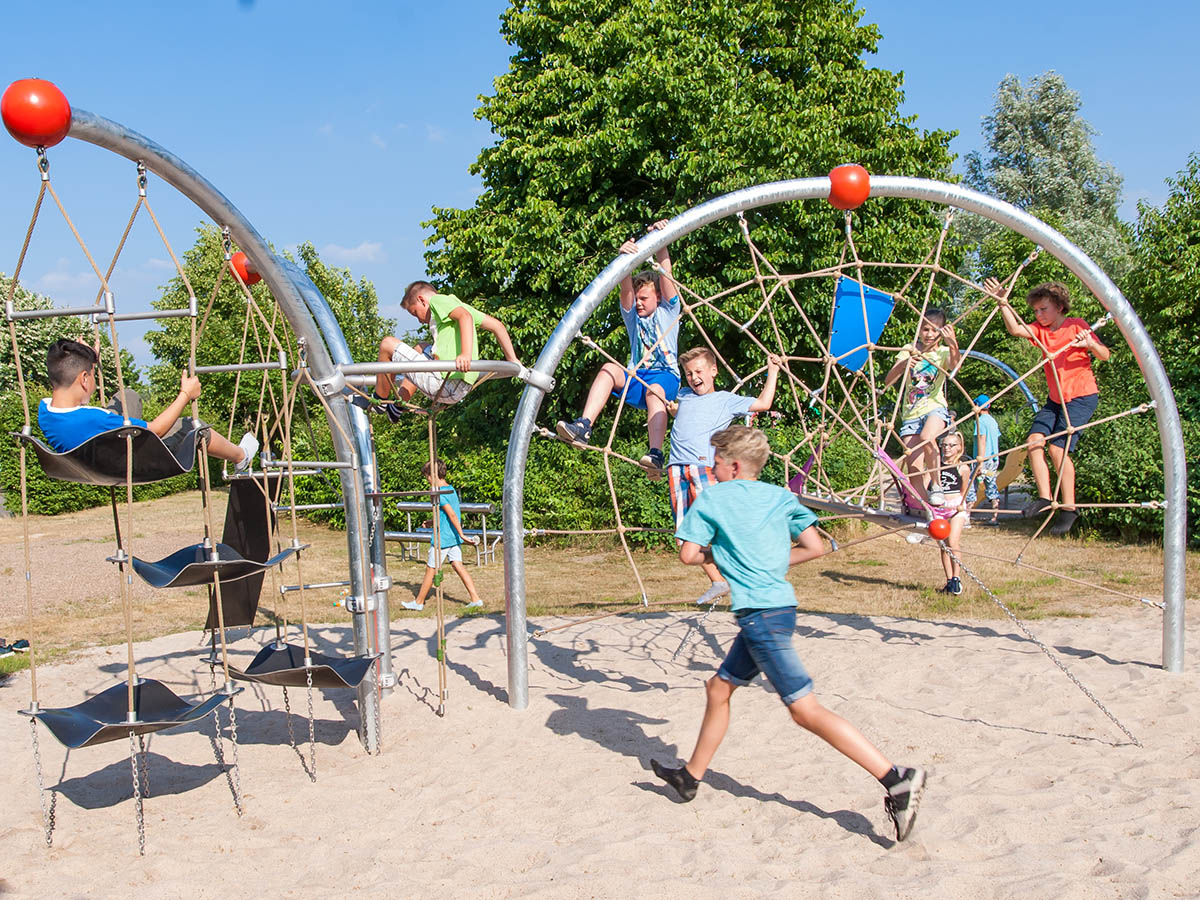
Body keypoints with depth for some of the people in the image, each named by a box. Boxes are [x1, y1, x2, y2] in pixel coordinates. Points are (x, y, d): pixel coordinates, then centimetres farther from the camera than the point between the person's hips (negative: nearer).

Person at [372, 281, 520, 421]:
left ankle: (379, 401, 14)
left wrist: (466, 355, -35)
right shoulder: (457, 304, 25)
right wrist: (512, 361, 22)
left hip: (444, 384, -10)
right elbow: (496, 325, 23)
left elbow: (465, 316, -21)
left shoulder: (438, 300, 0)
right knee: (421, 348, 35)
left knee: (388, 344, 0)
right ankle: (397, 408, 35)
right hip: (461, 390, 10)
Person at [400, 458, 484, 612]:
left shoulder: (440, 493, -18)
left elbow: (452, 514, -24)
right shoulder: (451, 489, 10)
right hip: (453, 537, 8)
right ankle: (475, 599, 0)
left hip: (442, 538, -8)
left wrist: (462, 535, -23)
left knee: (430, 569, 4)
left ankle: (419, 602, 16)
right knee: (458, 566, 6)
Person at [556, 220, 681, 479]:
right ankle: (583, 426, -46)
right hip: (635, 376, 3)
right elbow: (626, 289, 1)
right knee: (608, 368, -28)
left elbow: (665, 273, 0)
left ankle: (656, 455, -56)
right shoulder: (632, 315, 21)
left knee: (654, 390, -38)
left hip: (665, 375, -3)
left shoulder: (668, 312, 14)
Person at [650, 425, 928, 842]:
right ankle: (691, 776, 31)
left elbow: (688, 555, -5)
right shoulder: (780, 496, 12)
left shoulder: (712, 499, -2)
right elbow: (814, 546, 8)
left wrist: (716, 554, 15)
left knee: (804, 708, -9)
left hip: (760, 615, -8)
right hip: (780, 606, 8)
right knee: (719, 688, 20)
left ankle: (896, 779, -15)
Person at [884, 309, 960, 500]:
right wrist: (903, 365, -24)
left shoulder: (943, 352, 3)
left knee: (927, 437, -35)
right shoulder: (909, 350, 8)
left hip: (935, 407, -2)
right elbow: (888, 380, -4)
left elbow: (954, 366, -23)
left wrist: (953, 344, -43)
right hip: (911, 413, 2)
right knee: (914, 470, -7)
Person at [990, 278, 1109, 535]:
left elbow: (1105, 355, -9)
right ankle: (1044, 497, -7)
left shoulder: (1077, 326, -7)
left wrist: (1090, 343, -30)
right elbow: (1015, 329, -12)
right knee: (1035, 439, -12)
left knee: (1058, 447, -16)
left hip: (1082, 396, -6)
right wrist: (1003, 303, -24)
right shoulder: (1040, 330, 6)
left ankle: (1068, 507, -8)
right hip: (1056, 399, 6)